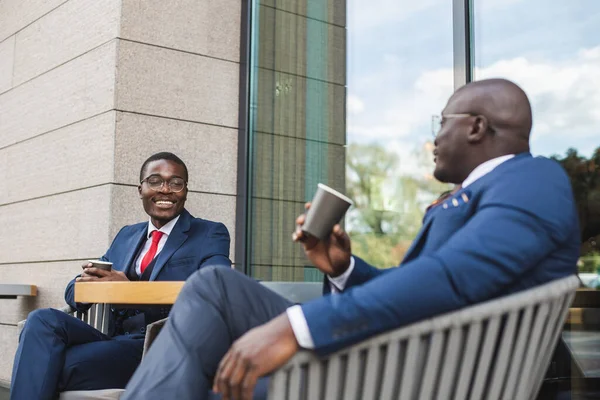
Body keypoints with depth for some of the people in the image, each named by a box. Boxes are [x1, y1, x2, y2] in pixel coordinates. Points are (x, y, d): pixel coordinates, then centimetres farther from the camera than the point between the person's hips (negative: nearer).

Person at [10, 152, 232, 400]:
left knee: (48, 369, -26)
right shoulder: (127, 236, 22)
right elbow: (73, 292, 20)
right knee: (43, 320, -24)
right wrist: (89, 282, -7)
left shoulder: (210, 235, 5)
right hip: (115, 340, 6)